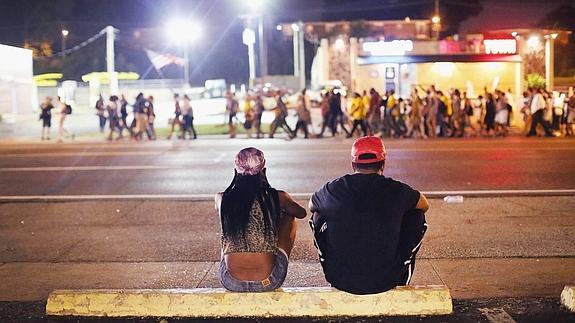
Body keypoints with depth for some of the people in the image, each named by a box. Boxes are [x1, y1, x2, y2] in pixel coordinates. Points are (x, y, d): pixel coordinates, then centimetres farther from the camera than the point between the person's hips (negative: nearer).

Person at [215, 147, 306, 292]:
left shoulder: (222, 199, -2)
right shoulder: (277, 198, -5)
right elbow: (302, 213, 17)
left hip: (231, 283, 2)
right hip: (268, 282, -1)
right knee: (289, 217, 21)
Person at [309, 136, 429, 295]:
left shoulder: (333, 189, -5)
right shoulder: (397, 190, -7)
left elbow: (311, 206, 19)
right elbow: (425, 205, 15)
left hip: (340, 280, 1)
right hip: (386, 281, -1)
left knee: (319, 216, 22)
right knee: (417, 216, 17)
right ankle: (401, 284, 29)